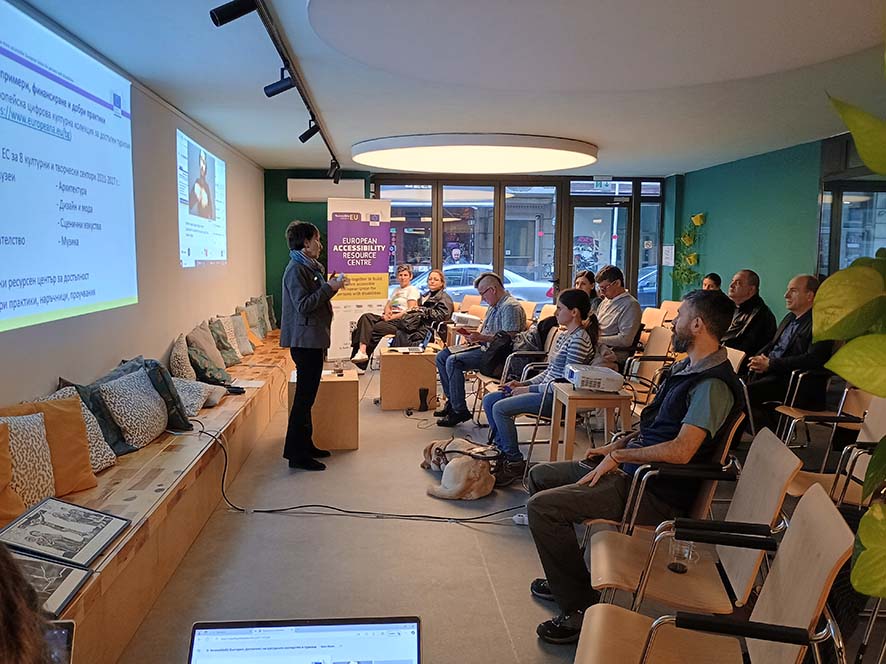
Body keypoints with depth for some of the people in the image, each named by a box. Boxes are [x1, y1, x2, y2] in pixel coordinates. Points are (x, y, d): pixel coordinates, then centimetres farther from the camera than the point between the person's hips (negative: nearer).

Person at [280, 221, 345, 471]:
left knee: (307, 396, 16)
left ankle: (304, 445, 26)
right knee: (304, 397, -6)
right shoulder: (296, 269, -15)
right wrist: (329, 288, -18)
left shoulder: (310, 267, 17)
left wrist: (329, 285, 8)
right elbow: (303, 306, -21)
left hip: (312, 340, 11)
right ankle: (297, 454, 0)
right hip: (305, 340, -11)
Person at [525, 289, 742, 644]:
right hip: (631, 468, 11)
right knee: (540, 475, 17)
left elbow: (680, 450, -30)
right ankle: (565, 579, 24)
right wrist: (618, 444, 7)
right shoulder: (686, 368, 13)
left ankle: (581, 608, -7)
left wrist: (620, 456, -18)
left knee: (541, 507, -20)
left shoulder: (714, 385, -19)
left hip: (658, 494, -11)